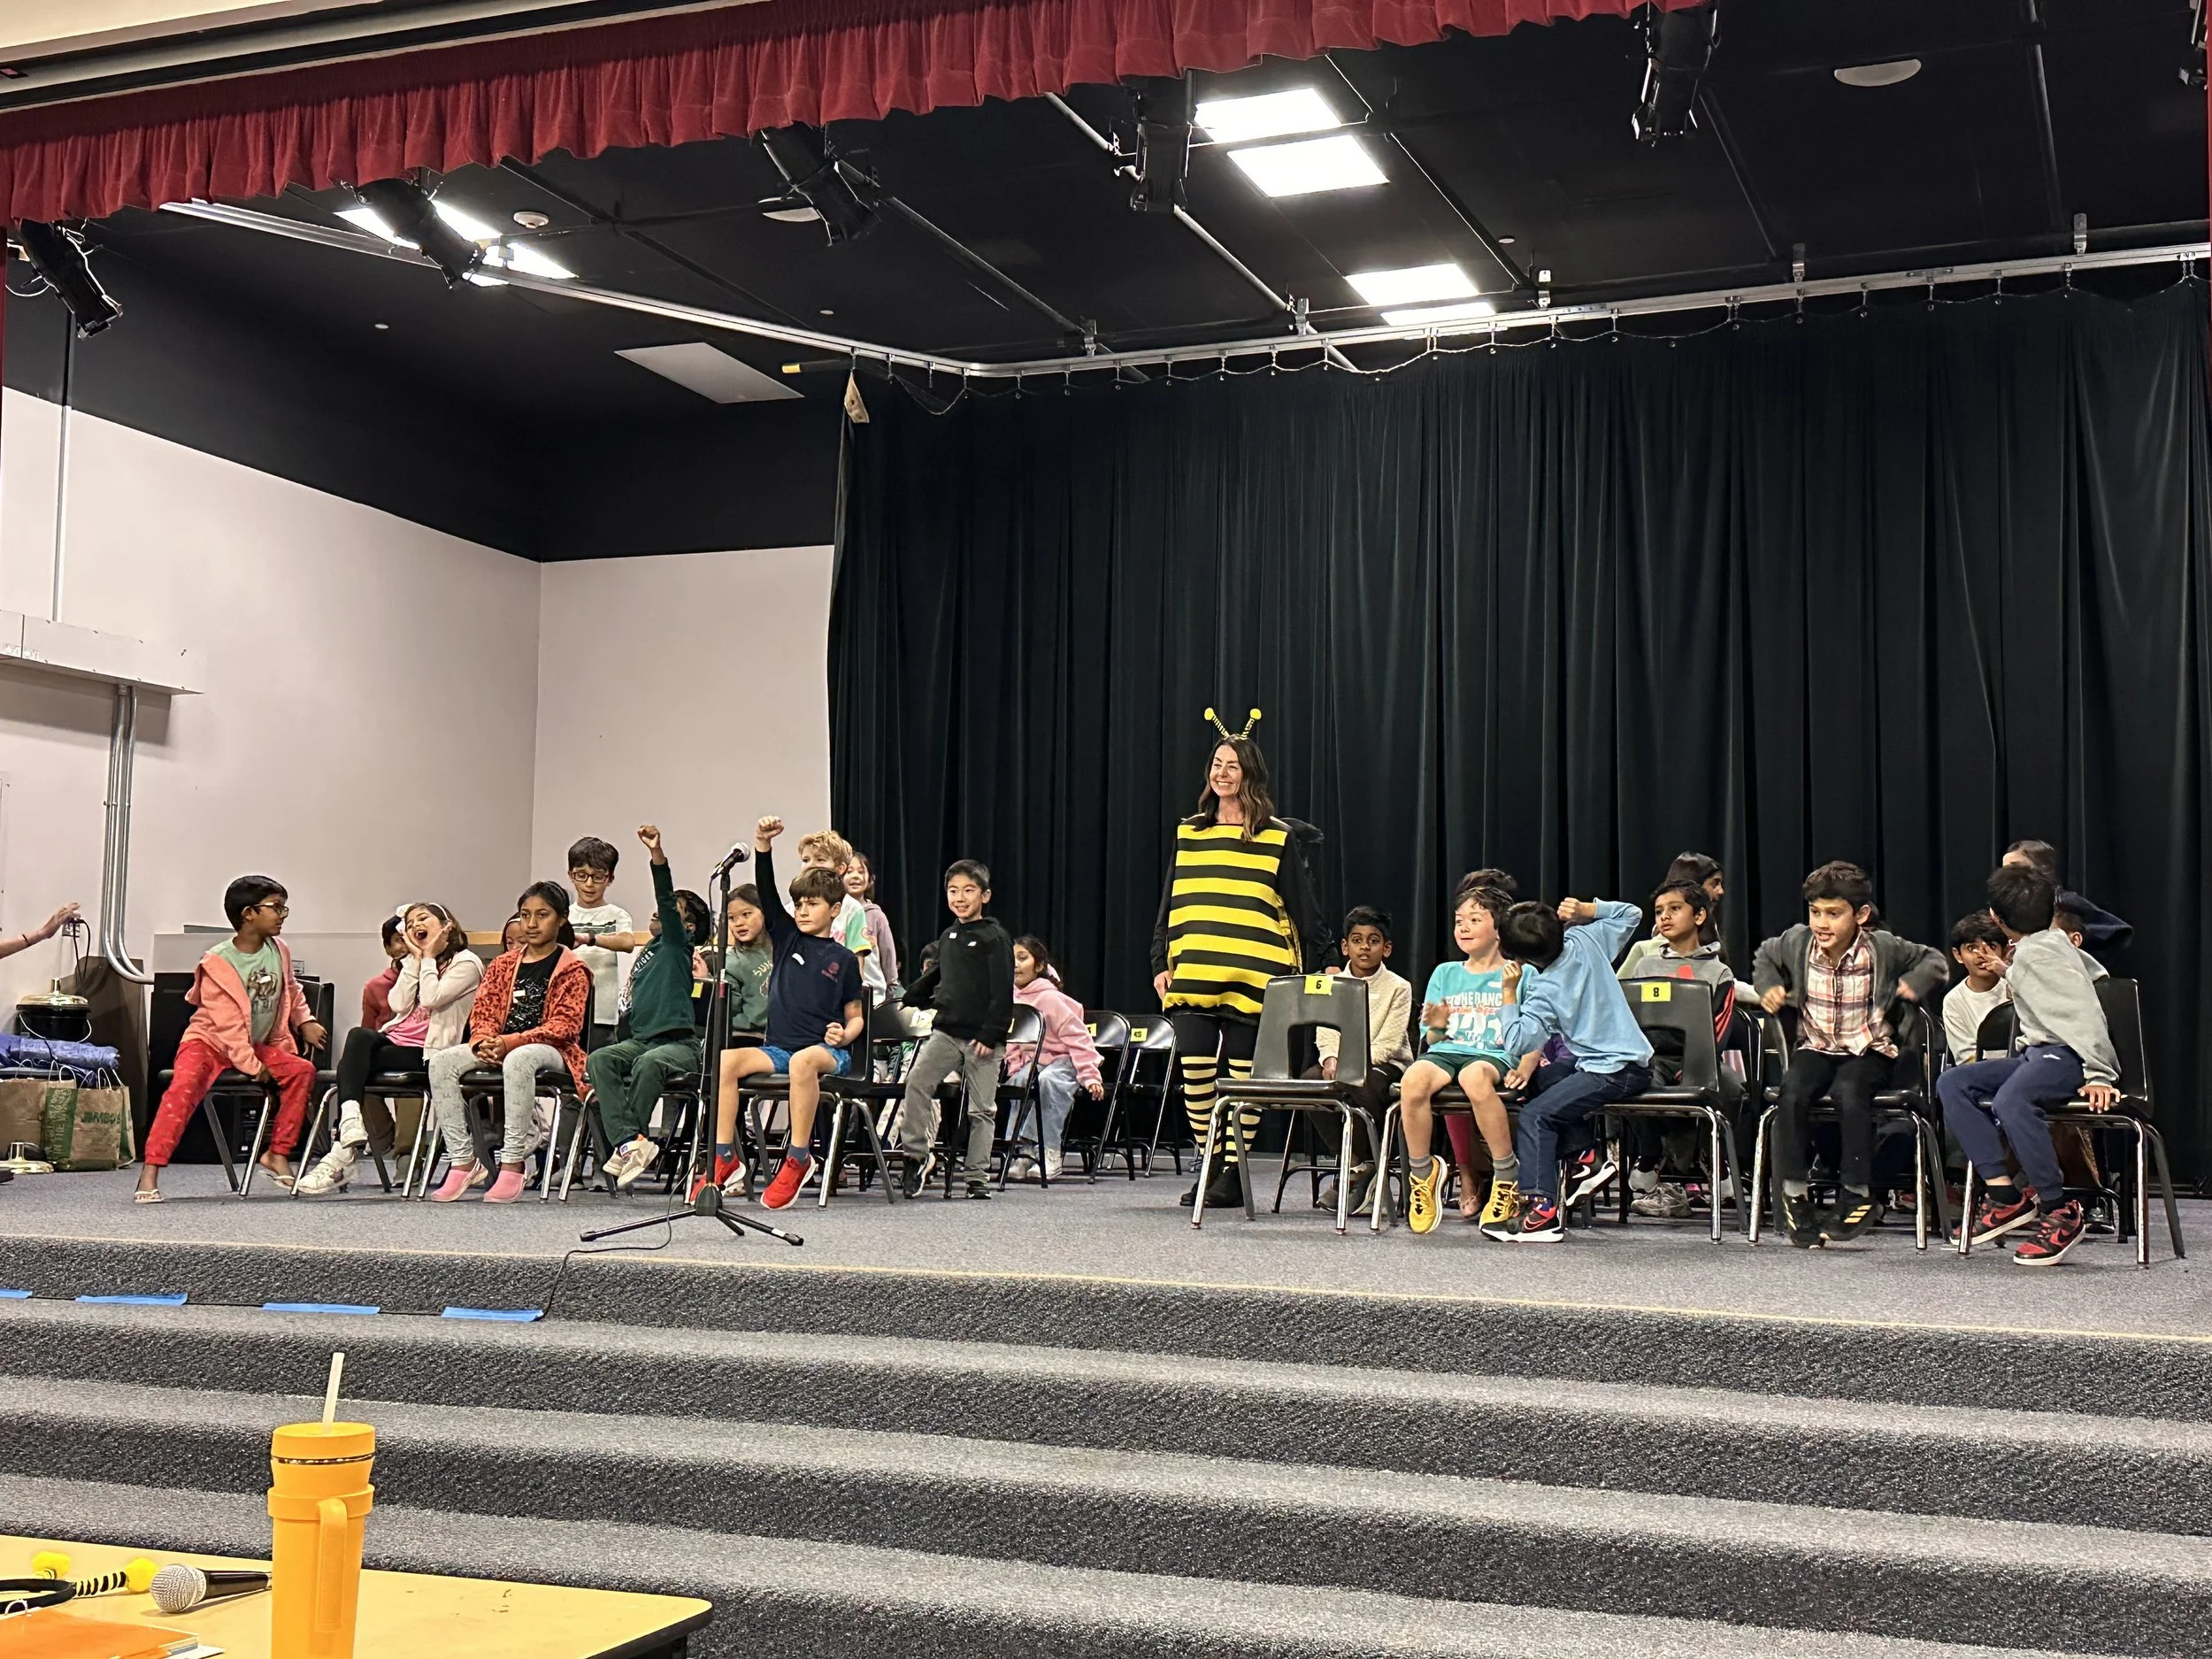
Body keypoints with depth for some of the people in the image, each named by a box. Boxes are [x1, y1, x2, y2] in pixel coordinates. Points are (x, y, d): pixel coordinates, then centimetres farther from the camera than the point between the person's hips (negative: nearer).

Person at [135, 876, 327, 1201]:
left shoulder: (280, 951, -1)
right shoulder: (218, 963, -19)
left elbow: (291, 992, 20)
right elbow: (227, 1022, -21)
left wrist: (305, 1021, 6)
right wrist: (251, 1065, -24)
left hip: (260, 1044, 5)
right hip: (211, 1040, -5)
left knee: (302, 1069, -16)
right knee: (185, 1085, -31)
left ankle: (278, 1154, -6)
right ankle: (150, 1172, -31)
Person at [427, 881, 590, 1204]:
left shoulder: (571, 969, 0)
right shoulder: (503, 964, 18)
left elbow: (564, 1025, -11)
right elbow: (483, 1010, 11)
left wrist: (510, 1042, -21)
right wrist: (484, 1042, -13)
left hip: (550, 1049, -6)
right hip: (497, 1047, 6)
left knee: (517, 1060, -41)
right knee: (441, 1061, -20)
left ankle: (512, 1165, -39)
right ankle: (462, 1161, -21)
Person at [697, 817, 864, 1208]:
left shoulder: (843, 959, 6)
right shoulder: (786, 937, 13)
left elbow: (855, 1016, 8)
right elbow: (766, 892, 1)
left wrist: (844, 1034, -14)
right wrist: (762, 845, -11)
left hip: (828, 1052, -4)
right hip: (778, 1047, 4)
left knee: (803, 1062, -39)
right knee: (725, 1061, -23)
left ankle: (798, 1158, -30)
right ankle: (724, 1160, -19)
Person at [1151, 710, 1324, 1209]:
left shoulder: (1277, 839, 3)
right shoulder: (1188, 834, 13)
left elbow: (1305, 914, 5)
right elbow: (1169, 906, 17)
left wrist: (1304, 977, 1)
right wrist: (1161, 964, 9)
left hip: (1252, 980, -3)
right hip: (1193, 976, 3)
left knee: (1243, 1074, 1)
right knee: (1194, 1066, -3)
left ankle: (1234, 1173, 10)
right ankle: (1210, 1165, 11)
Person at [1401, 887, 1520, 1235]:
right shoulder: (1445, 974, 21)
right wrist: (1437, 1026, -4)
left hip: (1495, 1054, -3)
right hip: (1446, 1050, 3)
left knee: (1475, 1077, -41)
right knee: (1414, 1080, -33)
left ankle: (1508, 1176, -23)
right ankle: (1422, 1174, -12)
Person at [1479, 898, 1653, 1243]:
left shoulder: (1545, 991, -19)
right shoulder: (1584, 940, -1)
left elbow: (1516, 1043, -23)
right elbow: (1630, 913, 15)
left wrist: (1510, 991, -18)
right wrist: (1587, 909, 1)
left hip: (1618, 1072, -9)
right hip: (1631, 1055, 9)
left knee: (1535, 1115, -14)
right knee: (1537, 1080, 21)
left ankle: (1542, 1210, -20)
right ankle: (1586, 1157, 18)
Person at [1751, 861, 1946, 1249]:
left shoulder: (1883, 947, -11)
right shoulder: (1796, 942, -5)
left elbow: (1934, 963, 6)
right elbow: (1764, 958, 20)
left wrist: (1912, 985, -14)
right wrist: (1769, 987, 1)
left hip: (1870, 1050, -2)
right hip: (1816, 1047, 2)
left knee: (1848, 1091, -35)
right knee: (1793, 1092, -30)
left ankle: (1857, 1194, -18)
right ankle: (1795, 1194, -16)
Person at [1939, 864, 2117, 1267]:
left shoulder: (2039, 952, -12)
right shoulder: (2028, 951, 16)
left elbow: (2086, 1013, -18)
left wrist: (2099, 1074, -23)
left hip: (2068, 1055, -11)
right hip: (2036, 1052, 11)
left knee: (2011, 1099, -38)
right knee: (1952, 1084, -2)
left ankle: (2060, 1211, -25)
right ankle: (2004, 1194, -11)